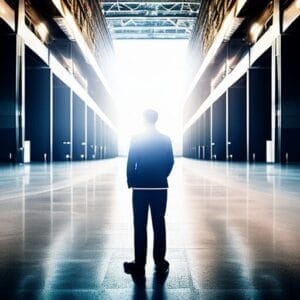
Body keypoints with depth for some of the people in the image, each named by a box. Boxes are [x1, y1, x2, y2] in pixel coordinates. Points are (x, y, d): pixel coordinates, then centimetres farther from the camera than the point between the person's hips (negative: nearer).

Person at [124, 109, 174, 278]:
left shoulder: (136, 139, -7)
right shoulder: (165, 139, 0)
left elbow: (131, 163, -8)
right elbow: (170, 162, 4)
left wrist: (131, 182, 4)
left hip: (140, 188, -2)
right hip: (160, 188, 2)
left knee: (140, 226, 3)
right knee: (159, 224, 9)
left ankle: (139, 265, 6)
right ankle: (160, 263, 14)